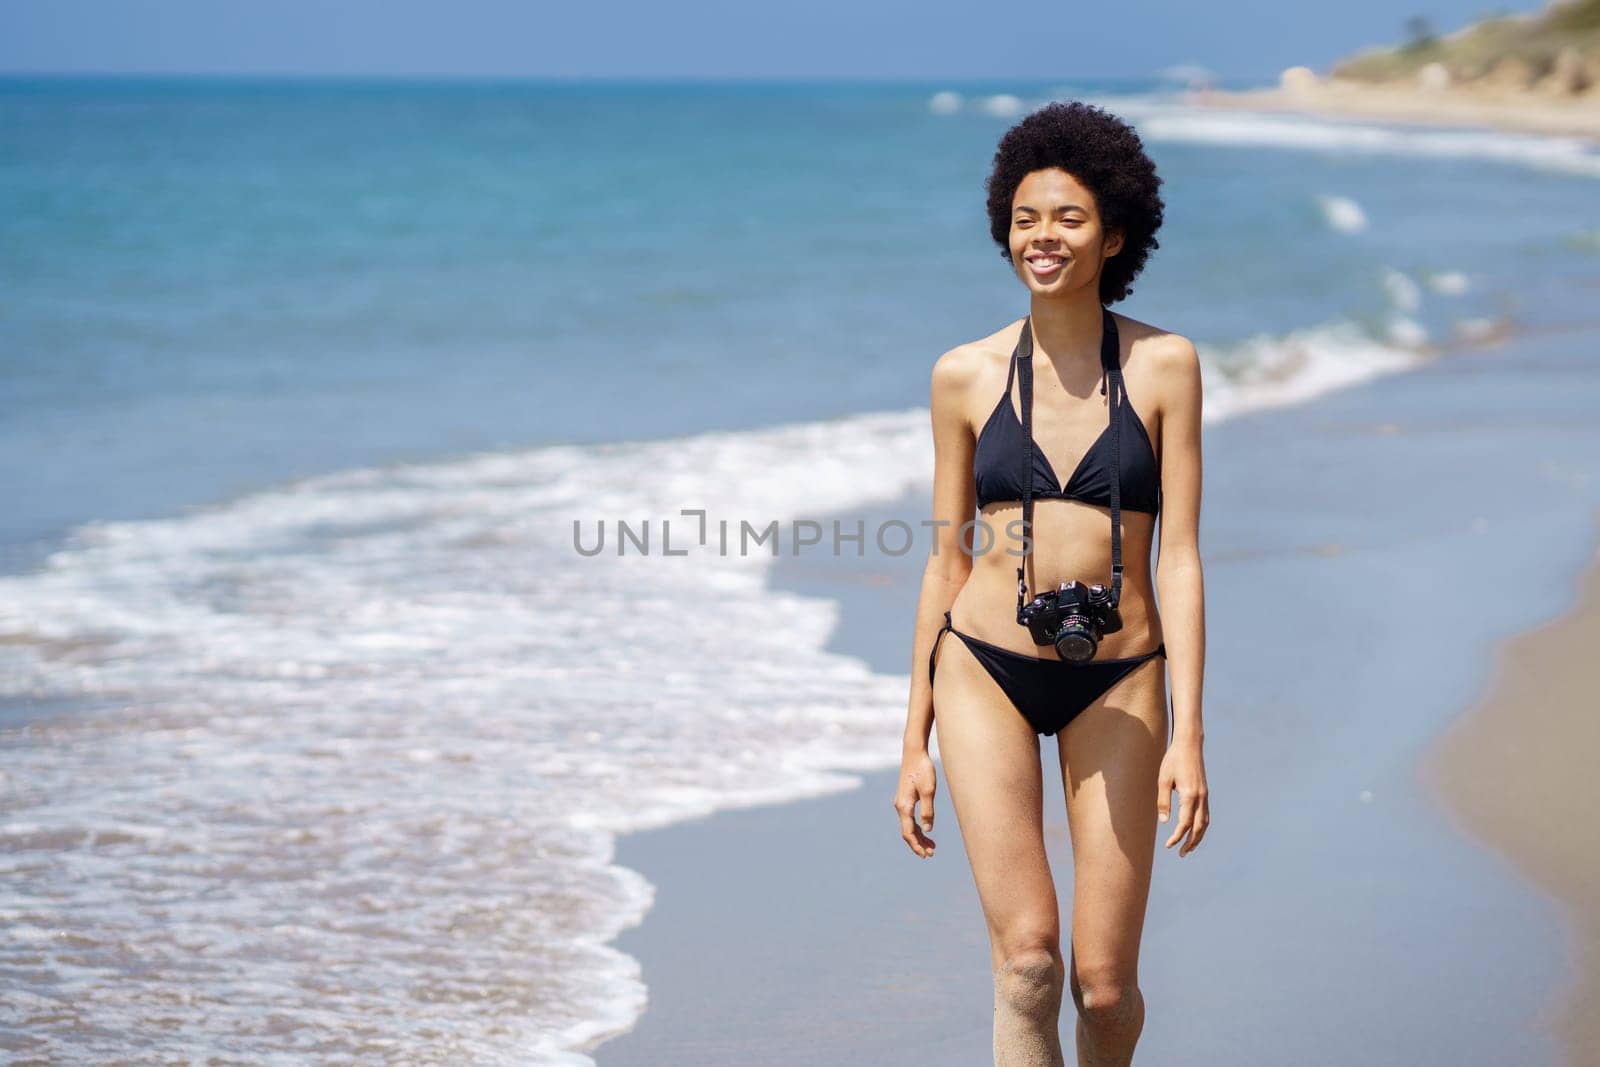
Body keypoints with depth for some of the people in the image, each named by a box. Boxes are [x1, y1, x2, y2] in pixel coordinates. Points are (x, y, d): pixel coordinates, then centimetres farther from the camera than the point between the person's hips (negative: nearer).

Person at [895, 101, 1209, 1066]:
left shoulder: (1164, 364, -1)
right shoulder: (967, 374, 2)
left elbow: (1178, 557, -4)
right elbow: (948, 560, 7)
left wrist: (1189, 735, -10)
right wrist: (915, 742, 7)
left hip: (1117, 685, 0)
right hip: (986, 672, 0)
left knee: (1105, 985, 2)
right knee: (1028, 960, -12)